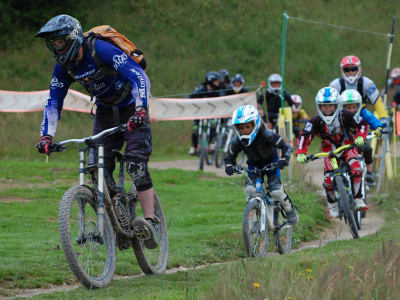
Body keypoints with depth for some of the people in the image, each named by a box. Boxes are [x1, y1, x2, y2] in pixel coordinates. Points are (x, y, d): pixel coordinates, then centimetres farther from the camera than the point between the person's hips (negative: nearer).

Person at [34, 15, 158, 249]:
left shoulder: (102, 50, -29)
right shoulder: (64, 66, -8)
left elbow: (139, 77, -37)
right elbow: (54, 102, -4)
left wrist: (141, 111, -49)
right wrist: (46, 136, -18)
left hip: (132, 109, -7)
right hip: (105, 113, 7)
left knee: (136, 164, -21)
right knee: (100, 170, -5)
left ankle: (150, 221, -21)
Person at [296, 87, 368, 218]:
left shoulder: (345, 116, -24)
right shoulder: (316, 122, -26)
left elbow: (361, 126, -10)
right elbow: (304, 136, -35)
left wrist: (360, 137, -31)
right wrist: (301, 153, -51)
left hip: (347, 145, 0)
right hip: (329, 149, 0)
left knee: (355, 168, -28)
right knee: (329, 178, -17)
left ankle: (357, 199, -13)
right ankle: (332, 203, 11)